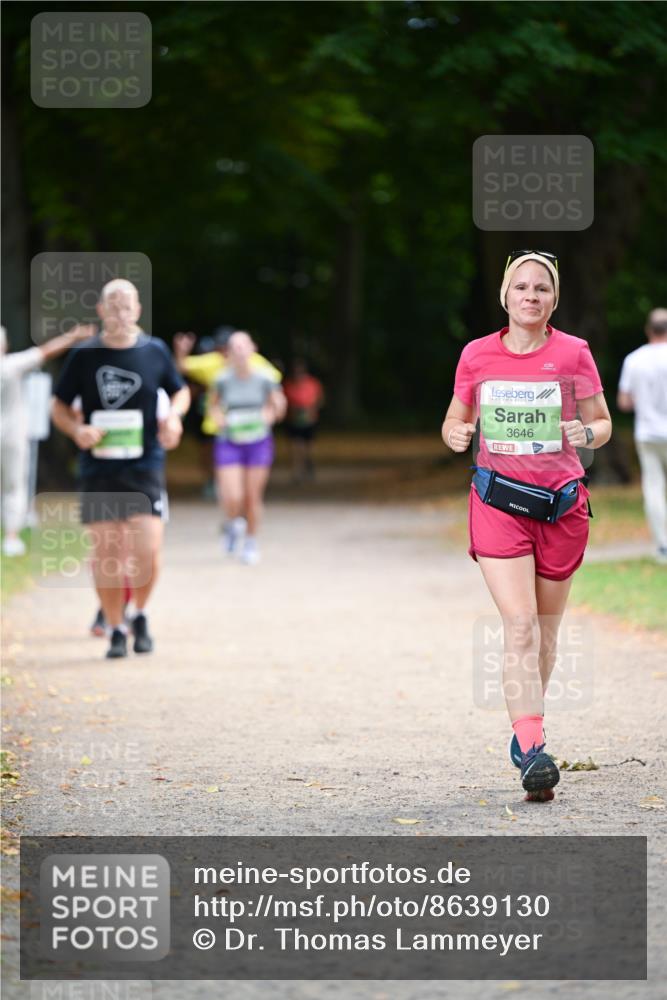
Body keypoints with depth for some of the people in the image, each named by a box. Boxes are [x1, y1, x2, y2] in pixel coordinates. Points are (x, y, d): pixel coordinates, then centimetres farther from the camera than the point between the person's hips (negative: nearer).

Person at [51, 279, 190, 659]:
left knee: (148, 549, -11)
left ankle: (141, 614, 15)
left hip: (145, 466, 0)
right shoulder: (84, 356, 1)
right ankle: (115, 628, 15)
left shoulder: (155, 351, 3)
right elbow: (59, 406, 9)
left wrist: (174, 415, -4)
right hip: (98, 469, 0)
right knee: (105, 551, 0)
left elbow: (180, 391, 18)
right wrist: (77, 429, -10)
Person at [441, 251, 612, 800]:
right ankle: (533, 752, -21)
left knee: (546, 630, 12)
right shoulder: (477, 355, 3)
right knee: (520, 625, -14)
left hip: (562, 503, 1)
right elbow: (456, 421, 14)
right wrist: (456, 434, -9)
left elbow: (602, 424, 7)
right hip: (498, 502, -1)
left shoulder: (574, 353, 1)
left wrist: (586, 433, -16)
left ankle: (527, 723, 35)